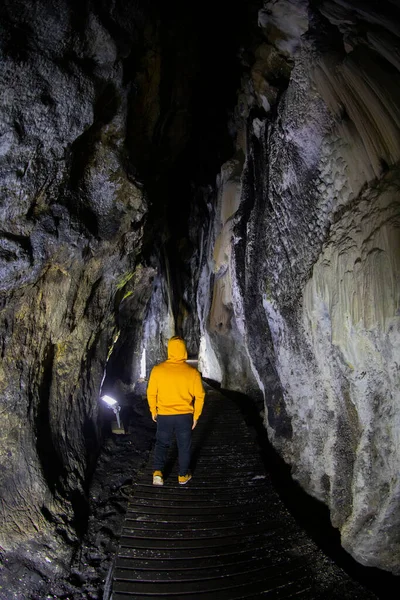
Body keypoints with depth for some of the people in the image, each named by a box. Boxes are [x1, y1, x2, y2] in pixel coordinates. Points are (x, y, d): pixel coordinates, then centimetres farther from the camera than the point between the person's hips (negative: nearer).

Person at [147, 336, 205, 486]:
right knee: (184, 446, 17)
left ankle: (157, 472, 7)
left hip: (164, 415, 1)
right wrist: (195, 416, 7)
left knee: (161, 444, 20)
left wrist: (153, 411, 13)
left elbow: (151, 393, -2)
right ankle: (183, 476, 29)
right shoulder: (192, 372, -12)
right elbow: (199, 396, -6)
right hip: (185, 416, 0)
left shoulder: (157, 370, -11)